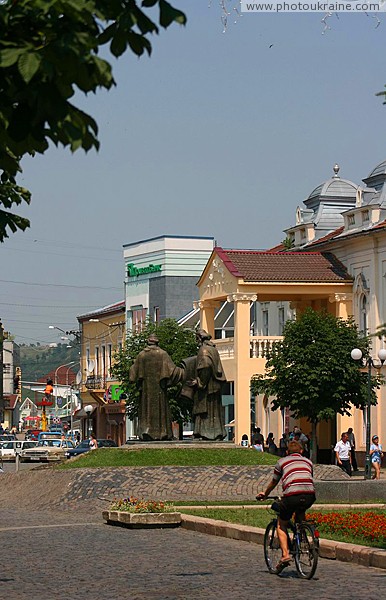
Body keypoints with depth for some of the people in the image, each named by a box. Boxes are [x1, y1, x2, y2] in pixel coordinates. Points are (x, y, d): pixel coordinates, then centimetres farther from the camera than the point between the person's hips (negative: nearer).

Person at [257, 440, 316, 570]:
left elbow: (273, 483, 31)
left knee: (281, 525, 15)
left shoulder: (282, 461, 22)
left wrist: (265, 494, 50)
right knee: (300, 512, 36)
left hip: (292, 495, -3)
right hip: (310, 495, 3)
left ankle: (285, 554, -2)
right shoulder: (308, 461, 29)